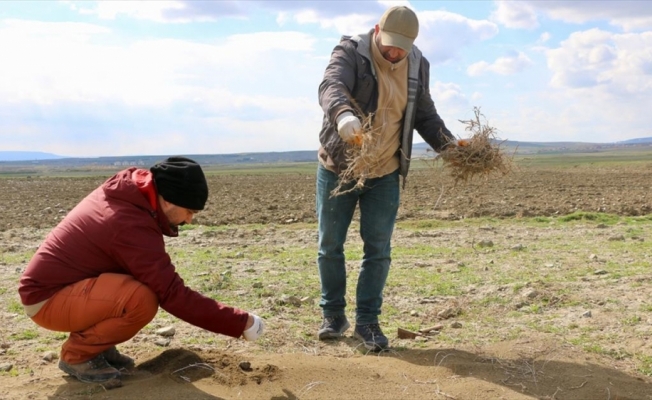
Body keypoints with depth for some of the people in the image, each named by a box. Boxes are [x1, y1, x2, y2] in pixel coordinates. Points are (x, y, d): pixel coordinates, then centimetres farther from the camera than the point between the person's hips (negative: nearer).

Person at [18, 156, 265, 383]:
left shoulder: (125, 192, -2)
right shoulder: (131, 227, -28)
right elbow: (174, 295, -29)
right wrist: (241, 323, -23)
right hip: (47, 299, -9)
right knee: (143, 299, -30)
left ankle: (95, 343, 10)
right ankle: (77, 354, -6)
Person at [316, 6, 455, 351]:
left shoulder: (418, 67, 1)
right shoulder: (351, 51, -13)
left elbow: (425, 116, 9)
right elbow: (331, 86, -32)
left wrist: (449, 146, -8)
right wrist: (344, 115, -55)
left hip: (385, 174, 2)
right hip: (338, 168, -2)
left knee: (378, 249, 1)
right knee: (330, 245, 6)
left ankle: (367, 320, 12)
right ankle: (333, 314, 22)